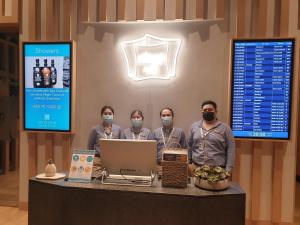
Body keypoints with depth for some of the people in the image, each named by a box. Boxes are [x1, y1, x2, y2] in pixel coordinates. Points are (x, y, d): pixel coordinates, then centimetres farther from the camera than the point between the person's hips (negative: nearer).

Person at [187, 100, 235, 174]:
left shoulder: (224, 128, 1)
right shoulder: (194, 126, 8)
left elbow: (230, 149, -1)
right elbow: (189, 146, 11)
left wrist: (228, 169, -6)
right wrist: (188, 163, 6)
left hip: (217, 169, -2)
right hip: (196, 167, 2)